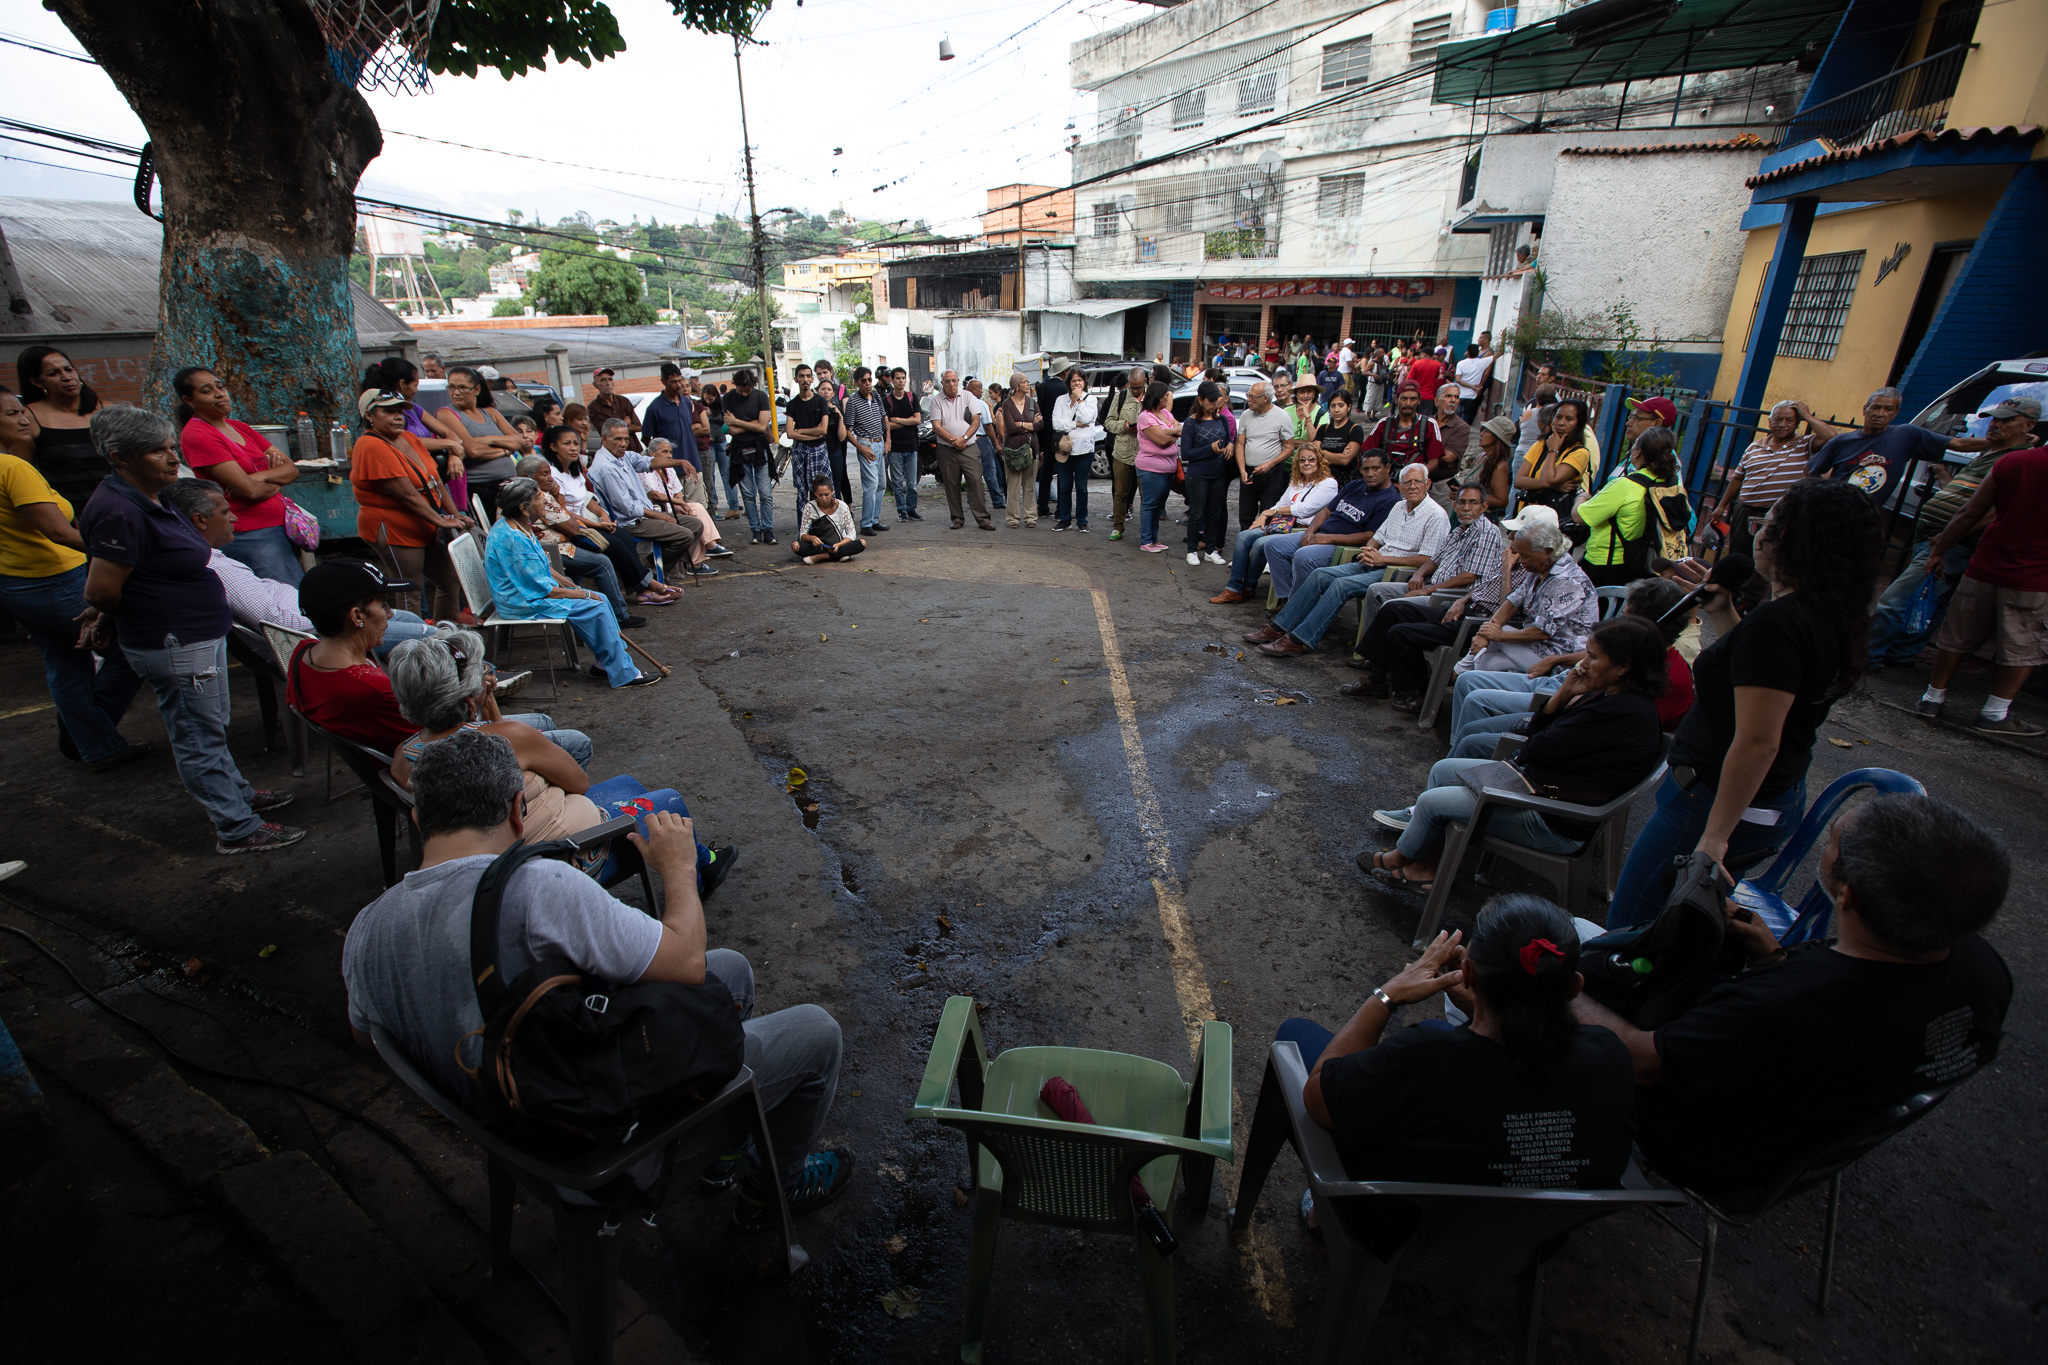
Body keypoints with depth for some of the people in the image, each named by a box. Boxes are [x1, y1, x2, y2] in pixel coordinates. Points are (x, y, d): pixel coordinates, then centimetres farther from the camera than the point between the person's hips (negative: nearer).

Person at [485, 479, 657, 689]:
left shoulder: (521, 527, 6)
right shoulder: (511, 539, -26)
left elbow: (544, 568, 17)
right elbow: (545, 590, -23)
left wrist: (573, 586, 7)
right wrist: (584, 594, -12)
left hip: (530, 591, 10)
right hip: (524, 604, -10)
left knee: (600, 599, 4)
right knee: (595, 608, -17)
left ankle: (608, 661, 10)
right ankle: (623, 675, -12)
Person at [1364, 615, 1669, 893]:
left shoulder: (1623, 711, -27)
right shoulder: (1607, 692, 2)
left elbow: (1536, 749, -22)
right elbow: (1535, 730, 4)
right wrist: (1564, 693, -11)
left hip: (1559, 825, -10)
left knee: (1432, 801, -6)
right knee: (1442, 769, 10)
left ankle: (1402, 857, 24)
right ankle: (1423, 868, 14)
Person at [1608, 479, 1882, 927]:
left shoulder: (1777, 621, -24)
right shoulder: (1827, 617, 7)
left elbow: (1758, 742, -27)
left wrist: (1714, 835, -23)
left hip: (1715, 799, -10)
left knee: (1627, 928, -1)